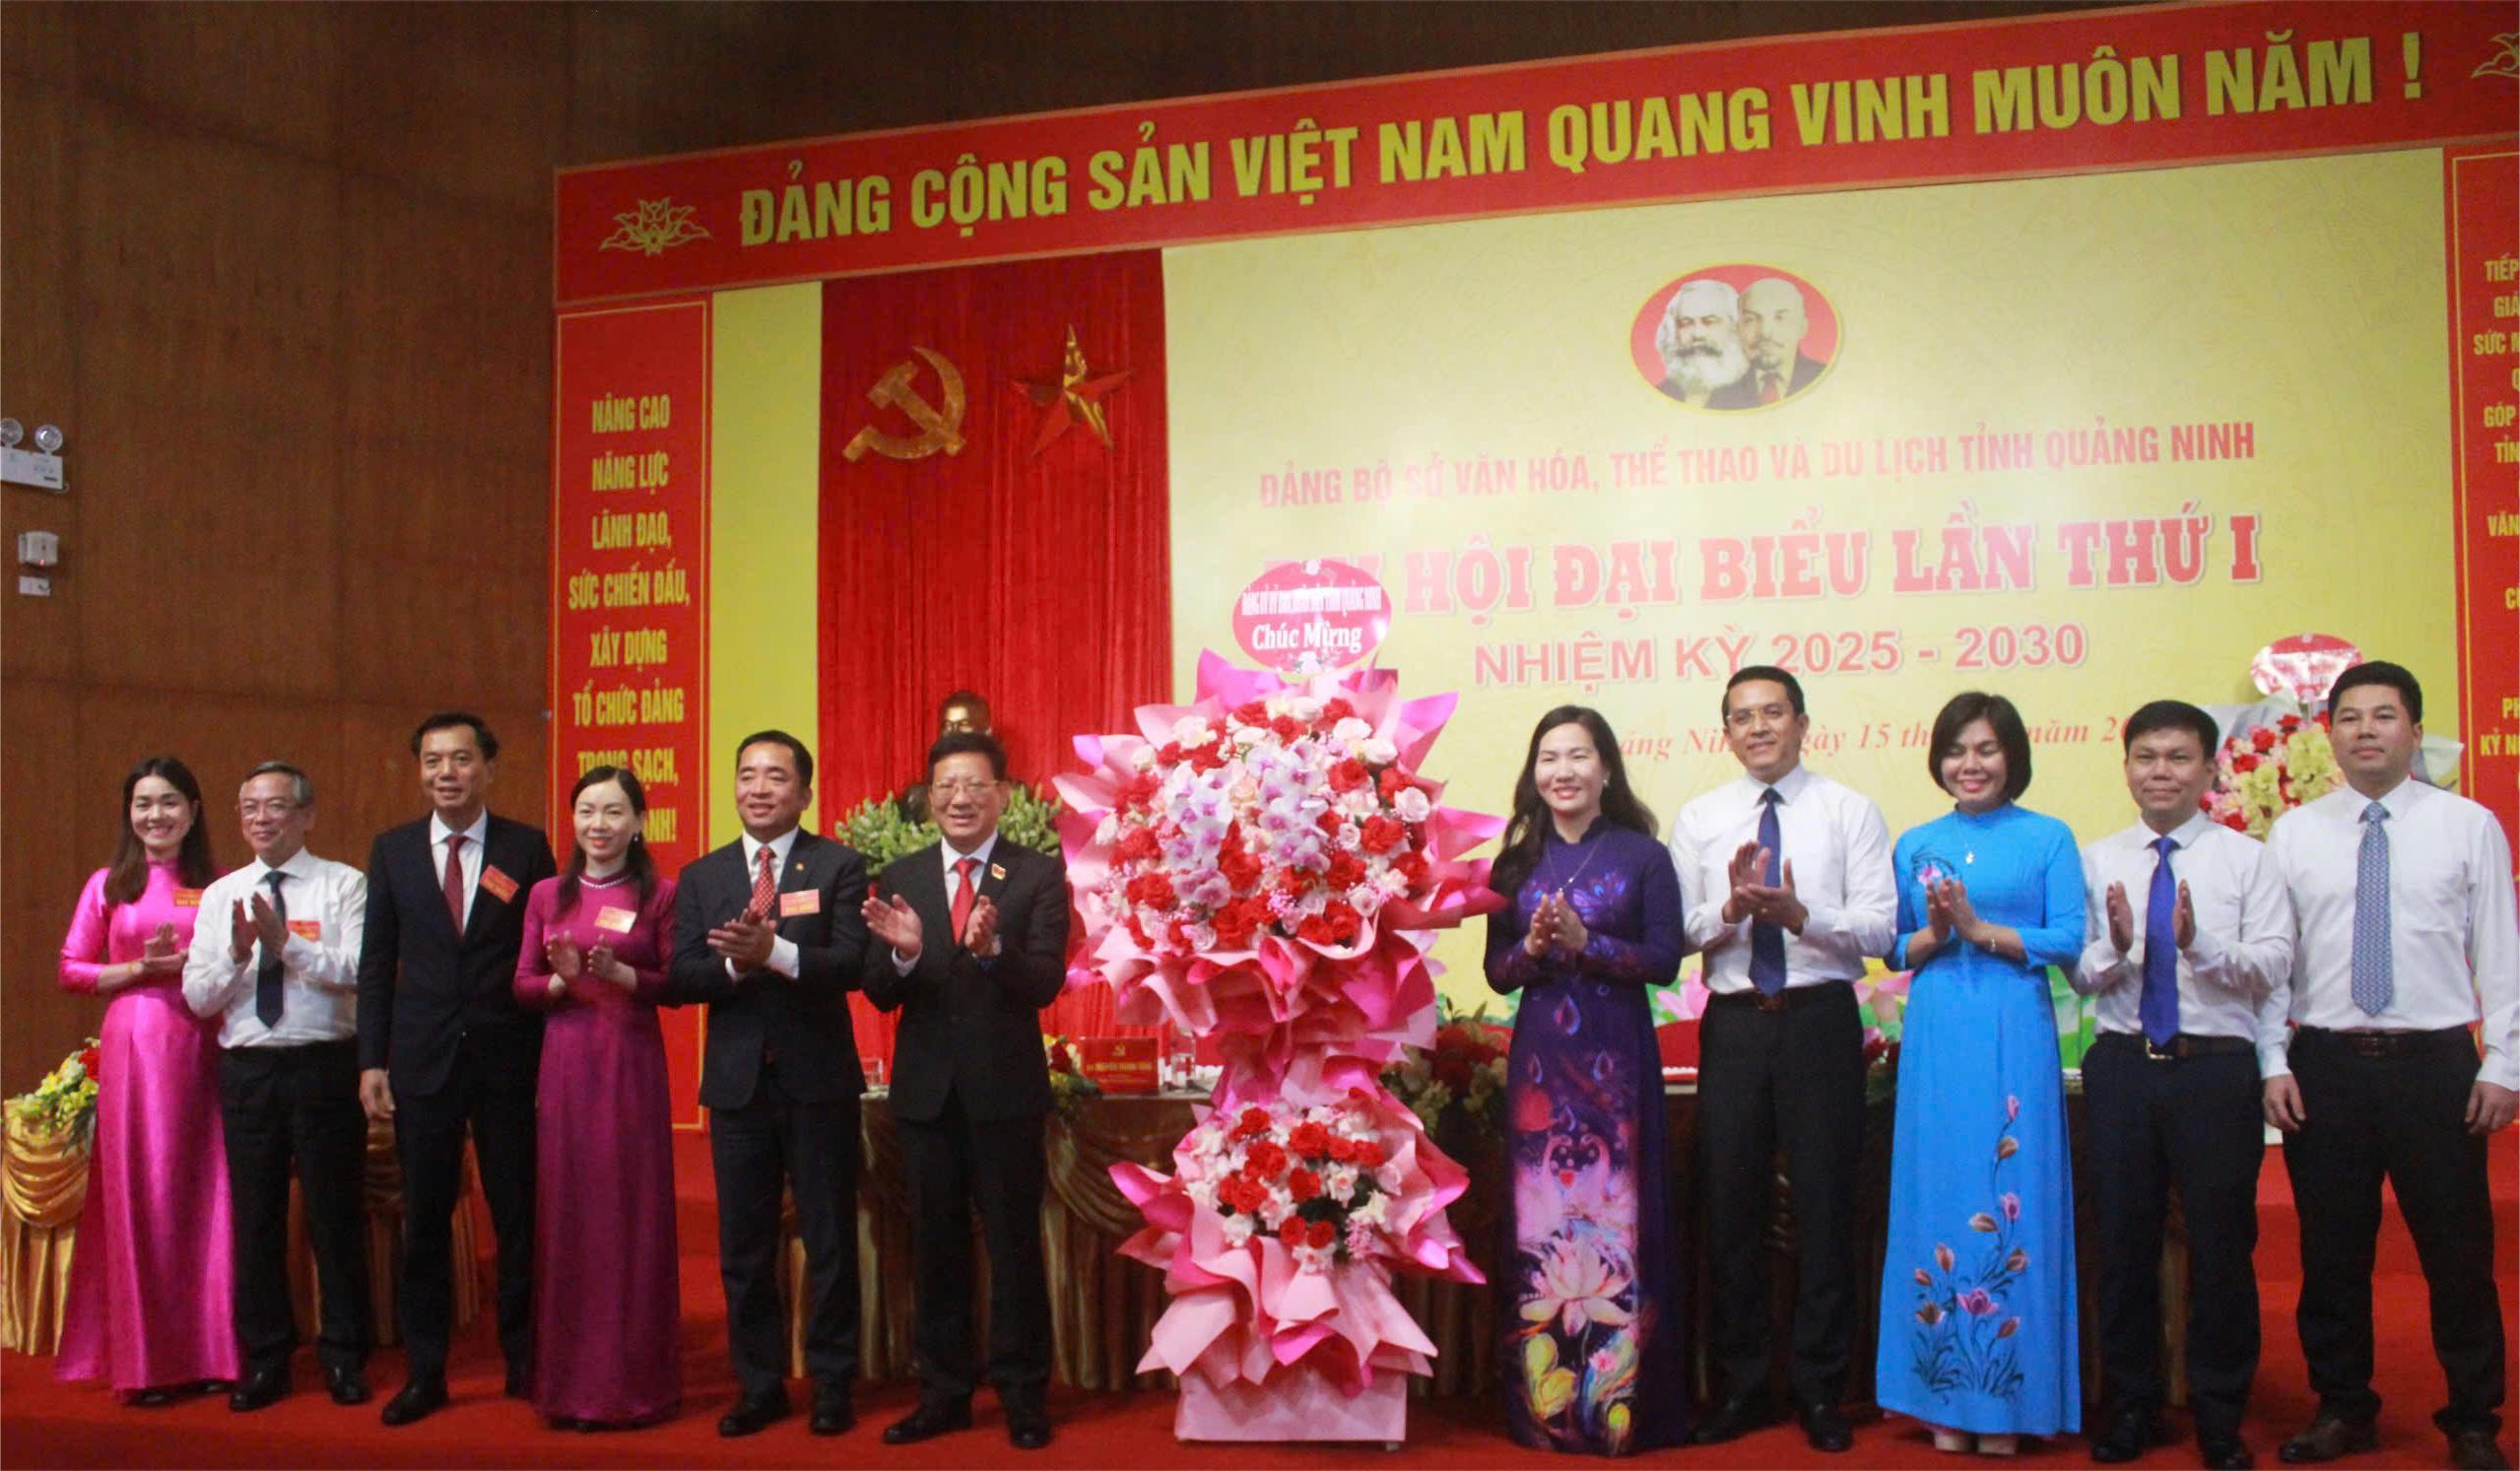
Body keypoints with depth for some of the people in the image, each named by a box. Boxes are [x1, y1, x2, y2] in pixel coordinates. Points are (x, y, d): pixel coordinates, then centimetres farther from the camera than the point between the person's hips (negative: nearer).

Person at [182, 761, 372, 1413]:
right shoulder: (220, 896, 11)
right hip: (247, 1071, 4)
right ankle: (265, 1359, 23)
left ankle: (344, 1357, 17)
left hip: (325, 1066, -4)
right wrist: (238, 953, -13)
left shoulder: (343, 885, 0)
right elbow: (196, 996, 5)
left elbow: (361, 970, -14)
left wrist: (287, 942, -23)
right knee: (255, 1219, 10)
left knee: (335, 1214, 3)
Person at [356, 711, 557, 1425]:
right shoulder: (392, 850, 6)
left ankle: (524, 1364, 19)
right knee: (424, 1223, 8)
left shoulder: (527, 847, 0)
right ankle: (425, 1372, 19)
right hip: (422, 1063, 2)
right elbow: (377, 963, 7)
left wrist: (553, 1057, -4)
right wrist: (372, 1060, 1)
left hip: (508, 1063, -1)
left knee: (519, 1218, 6)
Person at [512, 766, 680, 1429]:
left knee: (632, 1213, 1)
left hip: (632, 1063, -2)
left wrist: (621, 974, -18)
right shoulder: (547, 895, 9)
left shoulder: (658, 895, 1)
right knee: (566, 1214, 3)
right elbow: (523, 987, 8)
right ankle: (570, 1382, 14)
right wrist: (562, 980, -12)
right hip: (566, 1061, 2)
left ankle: (635, 1381, 11)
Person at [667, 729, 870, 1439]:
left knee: (830, 1241, 5)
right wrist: (734, 963, -20)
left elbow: (853, 962, -14)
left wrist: (775, 952, -28)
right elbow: (679, 979, -1)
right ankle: (759, 1386, 23)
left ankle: (832, 1386, 18)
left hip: (819, 1080, -3)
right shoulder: (701, 876, 8)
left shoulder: (840, 866, -1)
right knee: (743, 1247, 10)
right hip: (737, 1082, 3)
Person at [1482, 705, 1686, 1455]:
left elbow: (1665, 960, -6)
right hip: (1539, 1056, 3)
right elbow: (1497, 971, 9)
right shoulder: (1516, 863, 10)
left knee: (1614, 1219, -2)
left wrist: (1583, 943, -16)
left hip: (1616, 1056, -3)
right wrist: (1532, 949, -11)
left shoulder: (1643, 856, 0)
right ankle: (1541, 1403, 13)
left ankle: (1621, 1404, 8)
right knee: (1539, 1220, 3)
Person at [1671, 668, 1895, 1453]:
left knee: (1825, 1204, 2)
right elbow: (1677, 931, 1)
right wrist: (1731, 908, -18)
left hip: (1820, 1020, -2)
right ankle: (1738, 1386, 20)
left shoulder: (1852, 812, 4)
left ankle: (1821, 1391, 16)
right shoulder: (1698, 819, 10)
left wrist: (1800, 914, -22)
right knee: (1730, 1207, 6)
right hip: (1733, 1025, 2)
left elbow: (1880, 926, -7)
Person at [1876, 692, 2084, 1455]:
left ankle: (2005, 1399, 8)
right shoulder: (1914, 845, 12)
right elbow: (1895, 948, 13)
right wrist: (1932, 935, -7)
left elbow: (2068, 940, -3)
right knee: (1936, 1199, 2)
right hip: (1936, 1036, 3)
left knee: (2010, 1204, -2)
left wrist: (1978, 928, -12)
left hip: (2015, 1035, -2)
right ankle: (1944, 1399, 11)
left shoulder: (2048, 838, 4)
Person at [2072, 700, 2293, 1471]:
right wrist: (2115, 949, -18)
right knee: (2122, 1240, 10)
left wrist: (2200, 946, -24)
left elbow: (2273, 962, -8)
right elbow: (2077, 974, 2)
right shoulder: (2095, 860, 7)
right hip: (2122, 1064, 2)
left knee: (2222, 1242, 5)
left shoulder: (2248, 859, 2)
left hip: (2216, 1067, -2)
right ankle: (2130, 1406, 25)